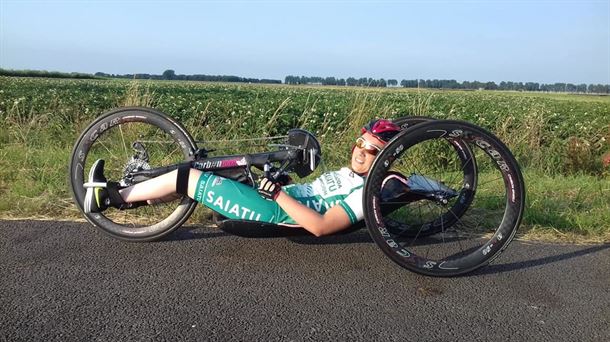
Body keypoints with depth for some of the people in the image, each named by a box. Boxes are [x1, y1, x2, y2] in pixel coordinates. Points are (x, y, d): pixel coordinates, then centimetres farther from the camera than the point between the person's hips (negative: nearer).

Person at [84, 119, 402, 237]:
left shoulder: (367, 193, -15)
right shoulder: (348, 174, 15)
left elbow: (319, 226, -27)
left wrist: (278, 193, -25)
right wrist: (278, 181, 12)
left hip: (275, 213, -9)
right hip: (276, 198, 9)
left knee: (186, 177, -8)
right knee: (196, 171, 8)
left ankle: (110, 197, 9)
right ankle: (124, 195, 21)